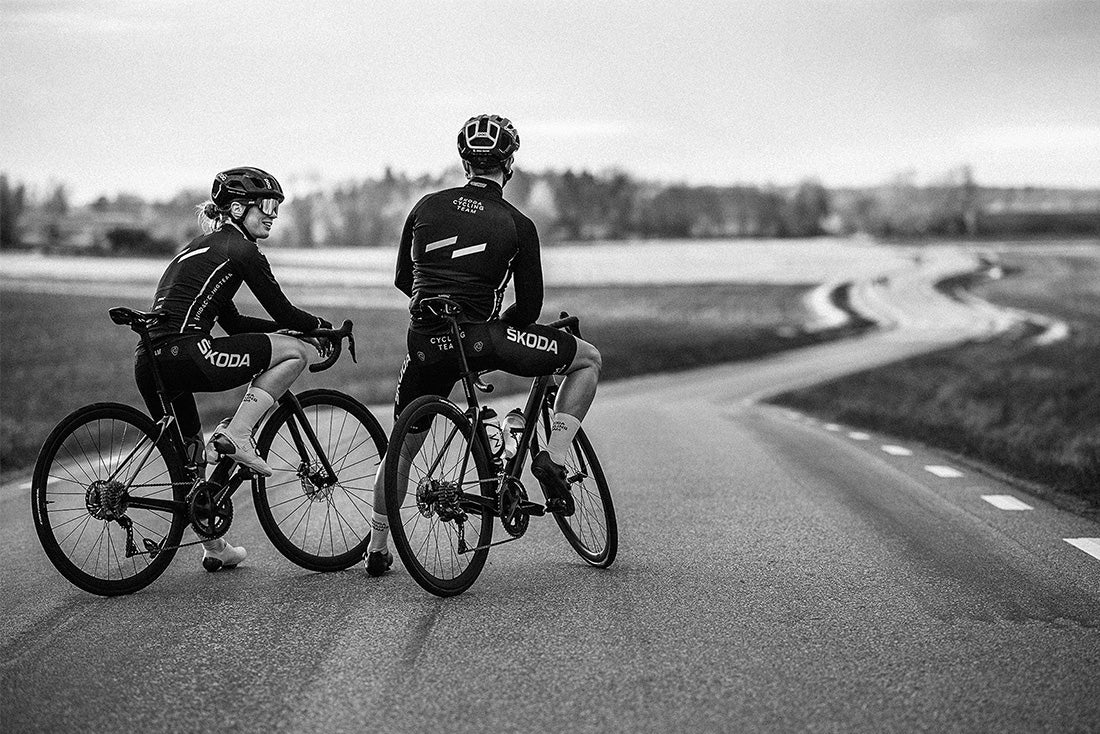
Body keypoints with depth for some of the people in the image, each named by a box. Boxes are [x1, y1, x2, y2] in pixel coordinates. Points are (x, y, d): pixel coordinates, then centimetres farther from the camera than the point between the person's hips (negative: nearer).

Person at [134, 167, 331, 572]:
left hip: (149, 363, 10)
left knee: (191, 455, 24)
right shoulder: (240, 248, 0)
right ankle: (235, 434, -6)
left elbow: (232, 322, 31)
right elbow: (283, 313, 1)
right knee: (296, 351, -3)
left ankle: (214, 547, 34)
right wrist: (321, 325, 21)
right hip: (184, 353, -10)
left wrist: (303, 328, 28)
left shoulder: (201, 246, 28)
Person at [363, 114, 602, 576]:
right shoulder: (517, 226, 1)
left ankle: (377, 547, 27)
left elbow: (403, 280, 19)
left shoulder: (428, 206, 11)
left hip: (425, 343, 4)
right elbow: (529, 308, 3)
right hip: (479, 339, -4)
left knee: (402, 446, 23)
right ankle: (553, 459, 1)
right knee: (588, 359, 12)